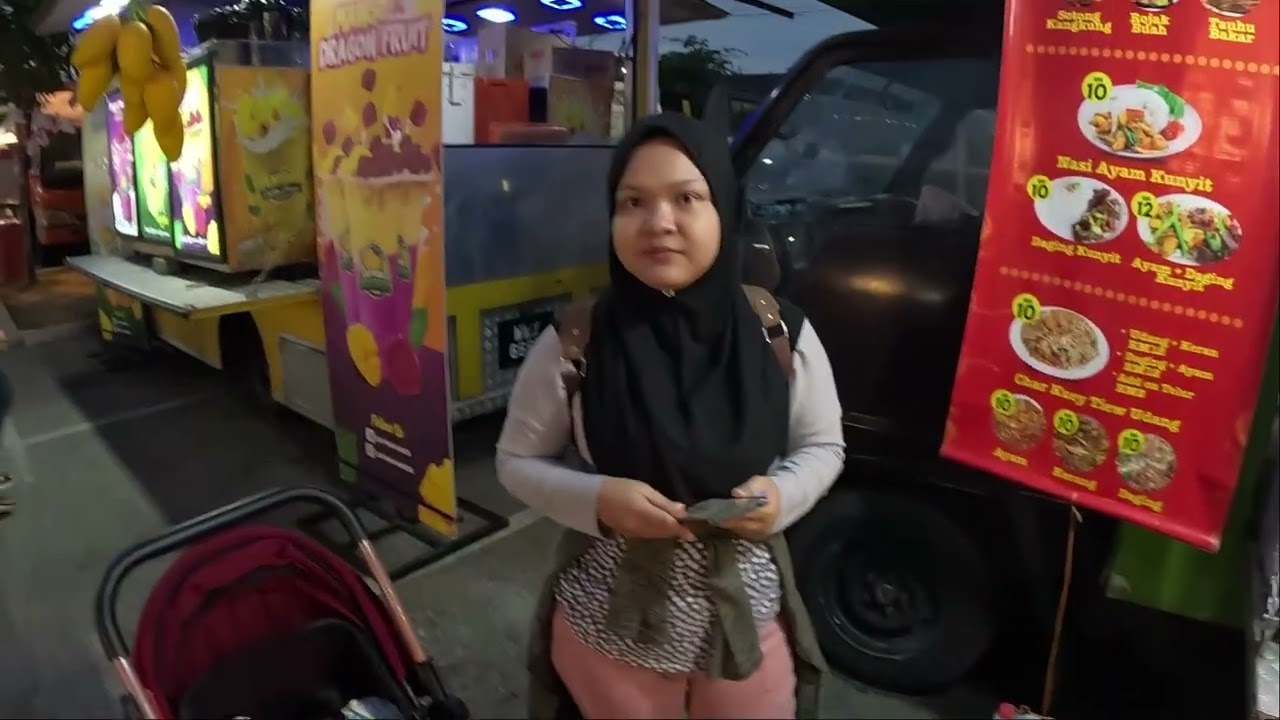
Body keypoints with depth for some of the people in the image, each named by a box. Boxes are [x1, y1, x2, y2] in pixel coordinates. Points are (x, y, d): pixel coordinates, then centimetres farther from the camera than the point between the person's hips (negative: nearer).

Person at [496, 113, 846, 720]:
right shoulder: (573, 346, -16)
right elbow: (516, 460, -5)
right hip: (608, 629, -1)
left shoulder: (781, 335, -12)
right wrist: (597, 499, -22)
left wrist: (781, 494, -19)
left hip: (749, 623, 2)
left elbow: (823, 446, 2)